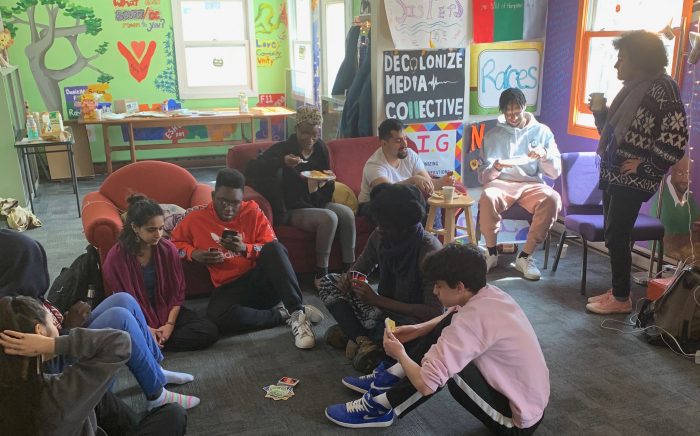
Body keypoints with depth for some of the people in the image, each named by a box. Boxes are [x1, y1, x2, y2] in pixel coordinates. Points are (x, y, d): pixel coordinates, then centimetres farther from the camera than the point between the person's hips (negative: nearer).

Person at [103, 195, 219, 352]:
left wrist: (170, 324, -13)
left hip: (165, 310, 4)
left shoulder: (168, 249, -6)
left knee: (209, 331, -19)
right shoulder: (116, 257, -14)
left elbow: (177, 291, 0)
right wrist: (145, 329, -19)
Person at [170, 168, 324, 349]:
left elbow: (272, 247, -1)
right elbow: (174, 242, 17)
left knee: (274, 248, -33)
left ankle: (297, 312, -32)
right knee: (217, 317, -36)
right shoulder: (197, 217, 3)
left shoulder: (252, 211, 1)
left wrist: (244, 248, -20)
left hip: (261, 280, 0)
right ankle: (284, 314, -20)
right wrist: (193, 253, -4)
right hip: (229, 287, 0)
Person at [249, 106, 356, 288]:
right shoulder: (283, 148, -4)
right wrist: (282, 162, -30)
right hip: (294, 210, -6)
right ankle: (321, 275, -21)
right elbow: (260, 167, -15)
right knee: (328, 218, -31)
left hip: (318, 204, 6)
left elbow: (328, 188, 19)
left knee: (347, 213, -22)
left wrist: (326, 181, -6)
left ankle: (349, 268, -16)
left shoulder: (320, 148, 11)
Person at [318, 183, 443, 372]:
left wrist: (378, 300, -29)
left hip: (415, 319, -7)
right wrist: (348, 278, -17)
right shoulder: (379, 236, -8)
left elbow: (434, 312, -28)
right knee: (329, 282, -3)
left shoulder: (429, 250, -25)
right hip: (384, 308, 7)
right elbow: (359, 269, 9)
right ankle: (364, 340, -20)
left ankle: (352, 330, -10)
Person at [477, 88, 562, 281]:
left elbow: (555, 172, 6)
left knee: (553, 199, -33)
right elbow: (483, 176, 5)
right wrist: (495, 168, -17)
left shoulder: (542, 131, 11)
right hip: (502, 183, -1)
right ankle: (491, 252, -13)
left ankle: (526, 256, -18)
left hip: (532, 184, 1)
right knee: (487, 198, -36)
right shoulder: (492, 135, 10)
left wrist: (544, 155, -14)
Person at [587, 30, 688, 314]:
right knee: (614, 236, 12)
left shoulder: (660, 89, -15)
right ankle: (617, 291, 23)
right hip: (614, 174, 9)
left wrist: (646, 166, -17)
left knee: (616, 237, -4)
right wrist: (600, 110, 5)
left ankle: (621, 299, 8)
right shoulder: (632, 88, 13)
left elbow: (677, 137, -21)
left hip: (633, 179, -9)